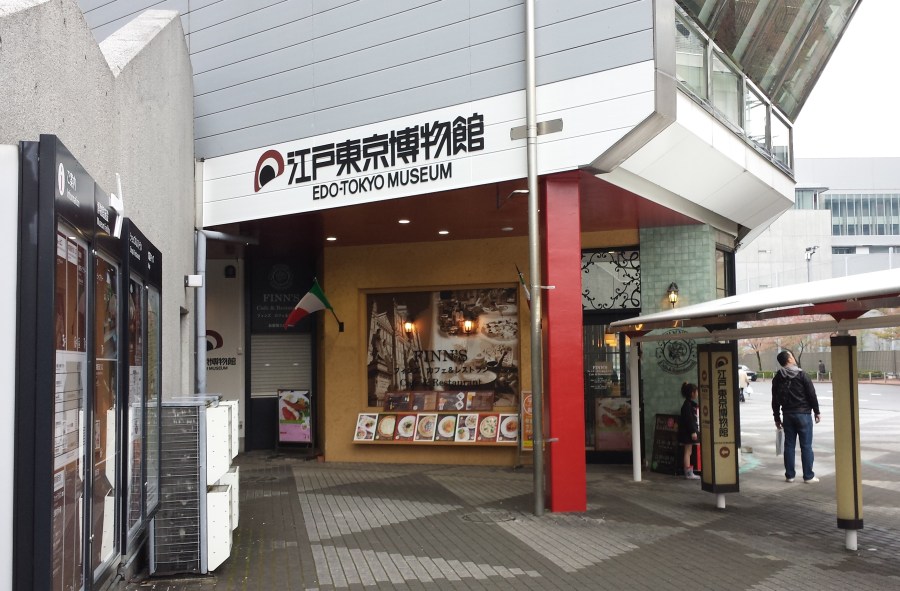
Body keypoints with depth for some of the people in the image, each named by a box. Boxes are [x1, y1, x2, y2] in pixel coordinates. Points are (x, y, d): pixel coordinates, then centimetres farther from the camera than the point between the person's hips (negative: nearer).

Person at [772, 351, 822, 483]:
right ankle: (808, 476, 3)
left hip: (787, 415, 4)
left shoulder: (777, 379, 5)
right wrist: (816, 411, 4)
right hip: (803, 413, -4)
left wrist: (777, 418, 16)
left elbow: (775, 400, 9)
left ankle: (789, 475, 11)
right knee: (806, 446, 1)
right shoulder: (801, 375, -9)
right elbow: (812, 394, -7)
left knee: (789, 445, 9)